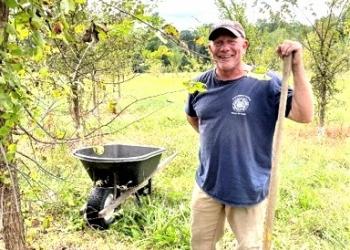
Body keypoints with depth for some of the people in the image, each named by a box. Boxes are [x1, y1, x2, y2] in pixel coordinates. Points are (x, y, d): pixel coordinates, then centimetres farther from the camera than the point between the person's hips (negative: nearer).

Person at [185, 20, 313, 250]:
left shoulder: (265, 84, -14)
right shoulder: (201, 84, -1)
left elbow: (305, 115, -24)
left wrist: (297, 66, -29)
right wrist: (212, 139, 7)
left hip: (249, 189, -4)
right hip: (207, 185, 5)